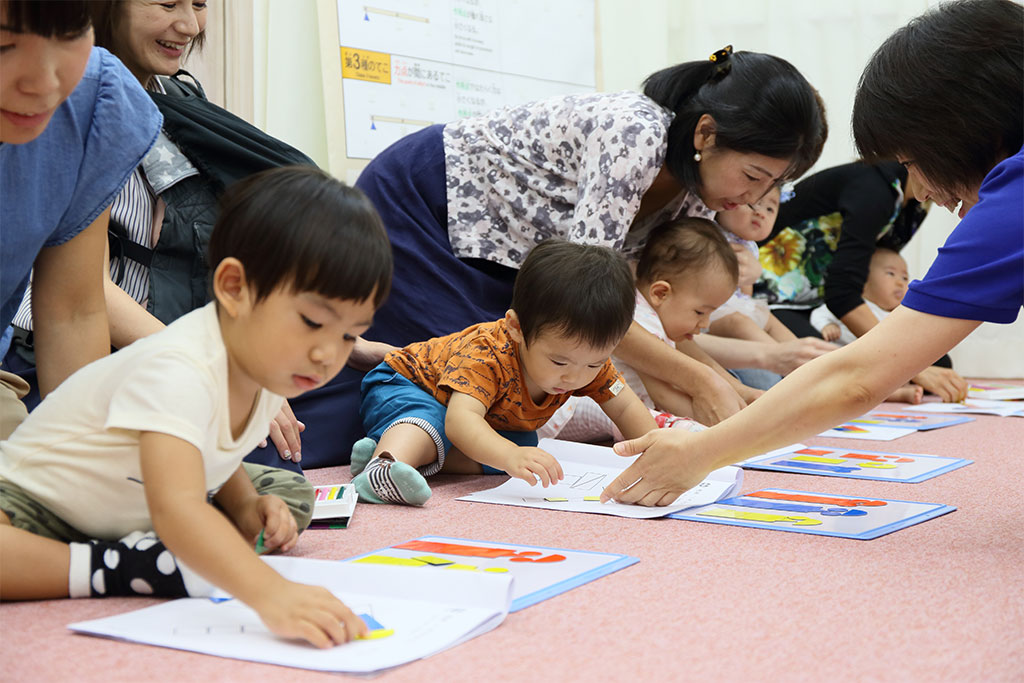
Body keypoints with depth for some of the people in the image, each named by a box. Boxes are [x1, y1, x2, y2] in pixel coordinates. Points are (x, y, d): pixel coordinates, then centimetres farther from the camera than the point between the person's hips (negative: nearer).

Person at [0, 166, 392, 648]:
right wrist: (271, 594, -62)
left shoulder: (266, 373, -7)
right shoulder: (178, 372, -36)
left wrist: (245, 507, -9)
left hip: (132, 515, 8)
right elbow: (174, 508, -49)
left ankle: (141, 554, -16)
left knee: (289, 494, -2)